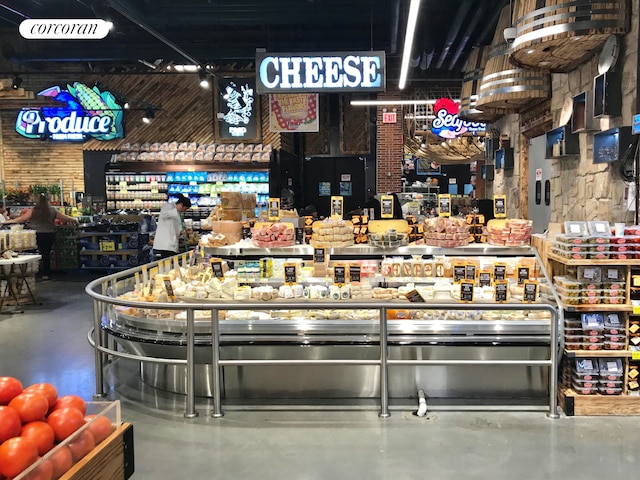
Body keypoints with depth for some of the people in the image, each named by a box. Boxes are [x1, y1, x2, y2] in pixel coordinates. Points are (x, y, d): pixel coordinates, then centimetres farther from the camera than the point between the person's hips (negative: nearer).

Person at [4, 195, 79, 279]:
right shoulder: (52, 211, 2)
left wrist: (9, 221, 10)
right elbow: (65, 218, 9)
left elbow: (22, 218, -2)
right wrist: (75, 220, 26)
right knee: (47, 253, 8)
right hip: (50, 235, 2)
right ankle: (45, 274, 12)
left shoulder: (32, 211, -3)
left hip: (37, 235, -1)